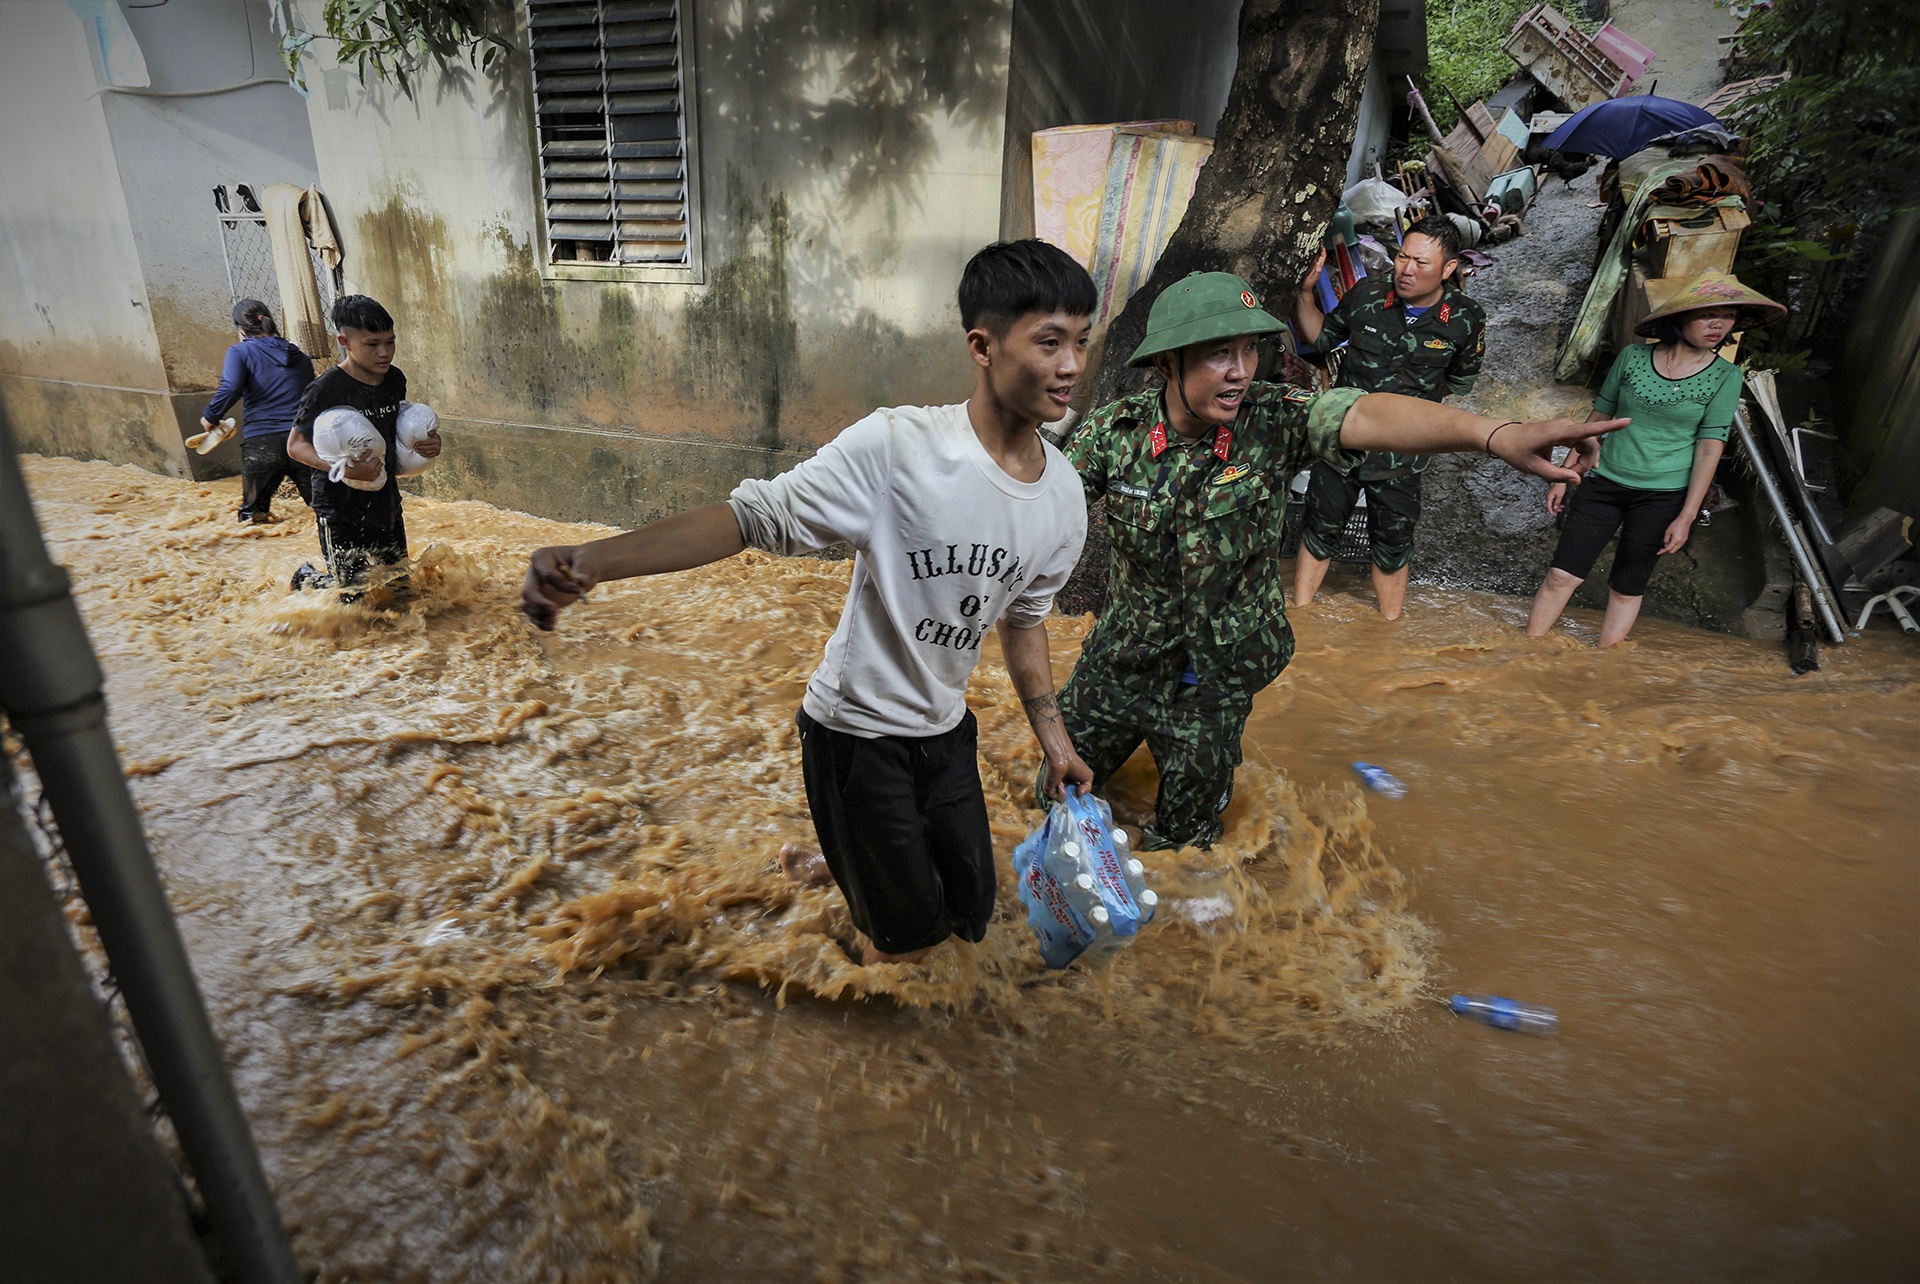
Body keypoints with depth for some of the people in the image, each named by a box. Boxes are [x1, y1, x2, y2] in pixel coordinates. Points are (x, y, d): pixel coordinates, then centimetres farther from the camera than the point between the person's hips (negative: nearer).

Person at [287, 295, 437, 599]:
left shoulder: (395, 379, 1)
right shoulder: (326, 390, -17)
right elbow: (296, 445, -13)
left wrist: (427, 442, -3)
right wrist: (346, 469, -29)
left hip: (386, 501, 6)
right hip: (341, 508, -6)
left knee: (398, 587, 14)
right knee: (353, 595, 0)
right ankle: (306, 577, 33)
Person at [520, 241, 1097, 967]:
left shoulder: (1064, 497, -5)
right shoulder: (899, 447, -24)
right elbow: (758, 515, -28)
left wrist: (1051, 736, 11)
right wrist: (594, 561, -40)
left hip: (945, 730, 6)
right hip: (858, 731, -6)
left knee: (972, 919, 20)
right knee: (911, 937, 6)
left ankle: (835, 866, 44)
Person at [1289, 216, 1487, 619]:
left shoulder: (1466, 319, -9)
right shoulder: (1366, 295, -8)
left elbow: (1460, 381, 9)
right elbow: (1321, 338, 8)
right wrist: (1305, 291, -4)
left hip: (1401, 455, 0)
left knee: (1393, 547, 13)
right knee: (1320, 531, 10)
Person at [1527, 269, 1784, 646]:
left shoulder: (1724, 376, -3)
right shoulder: (1633, 358, -1)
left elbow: (1709, 448, -5)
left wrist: (1686, 517, -10)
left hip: (1662, 496, -1)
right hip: (1603, 482, 1)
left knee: (1626, 589, 6)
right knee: (1561, 576, -7)